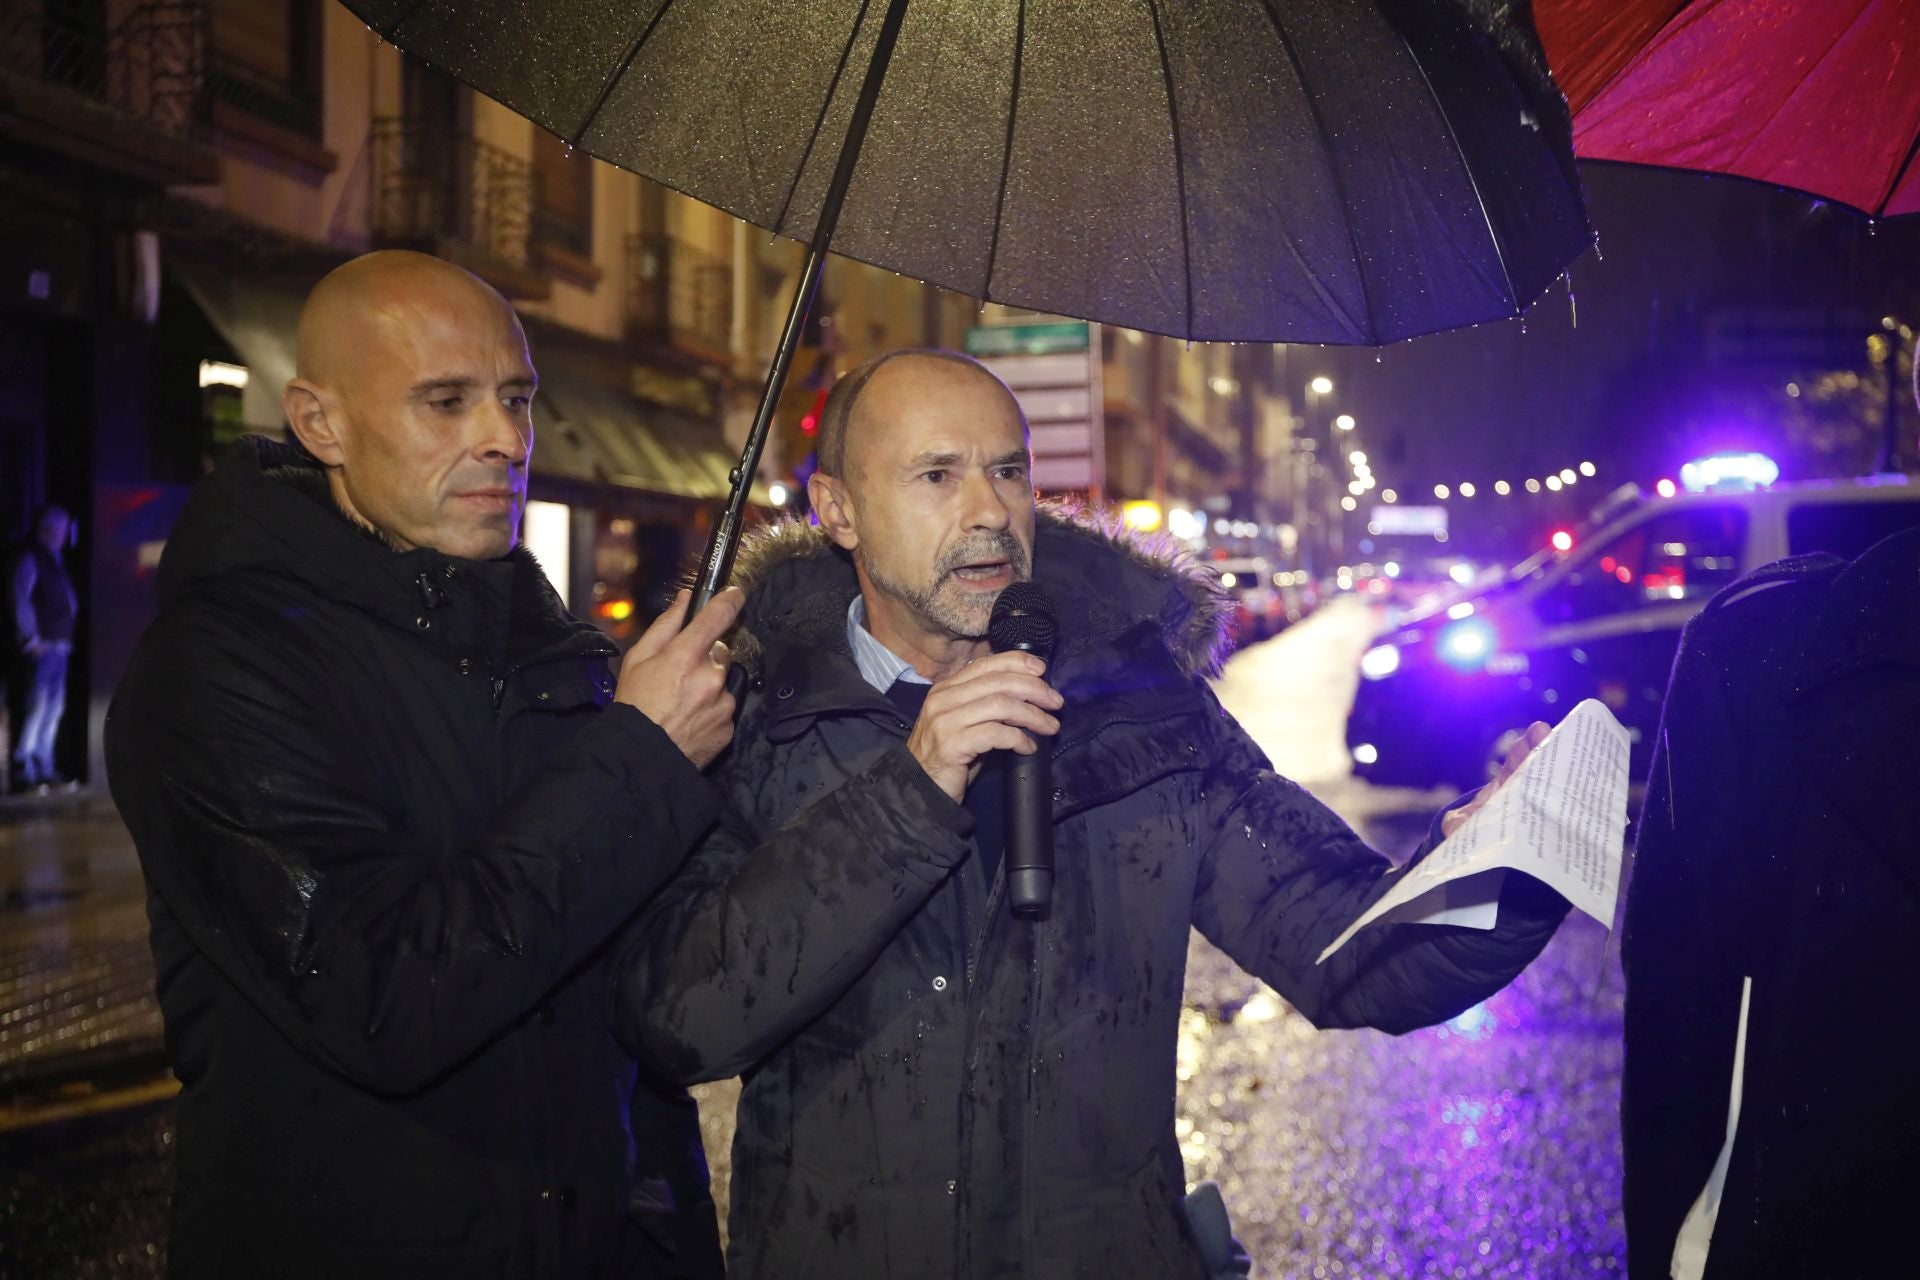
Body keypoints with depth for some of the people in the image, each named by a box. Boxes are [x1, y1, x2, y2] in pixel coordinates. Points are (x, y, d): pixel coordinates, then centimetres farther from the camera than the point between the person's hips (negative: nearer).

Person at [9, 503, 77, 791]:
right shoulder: (29, 559, -8)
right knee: (38, 705, -11)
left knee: (55, 708, 9)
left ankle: (43, 768, 14)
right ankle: (23, 765, -6)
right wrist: (32, 640, -16)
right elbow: (20, 599, -14)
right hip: (39, 646, -9)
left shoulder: (56, 560, 18)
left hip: (58, 645, 9)